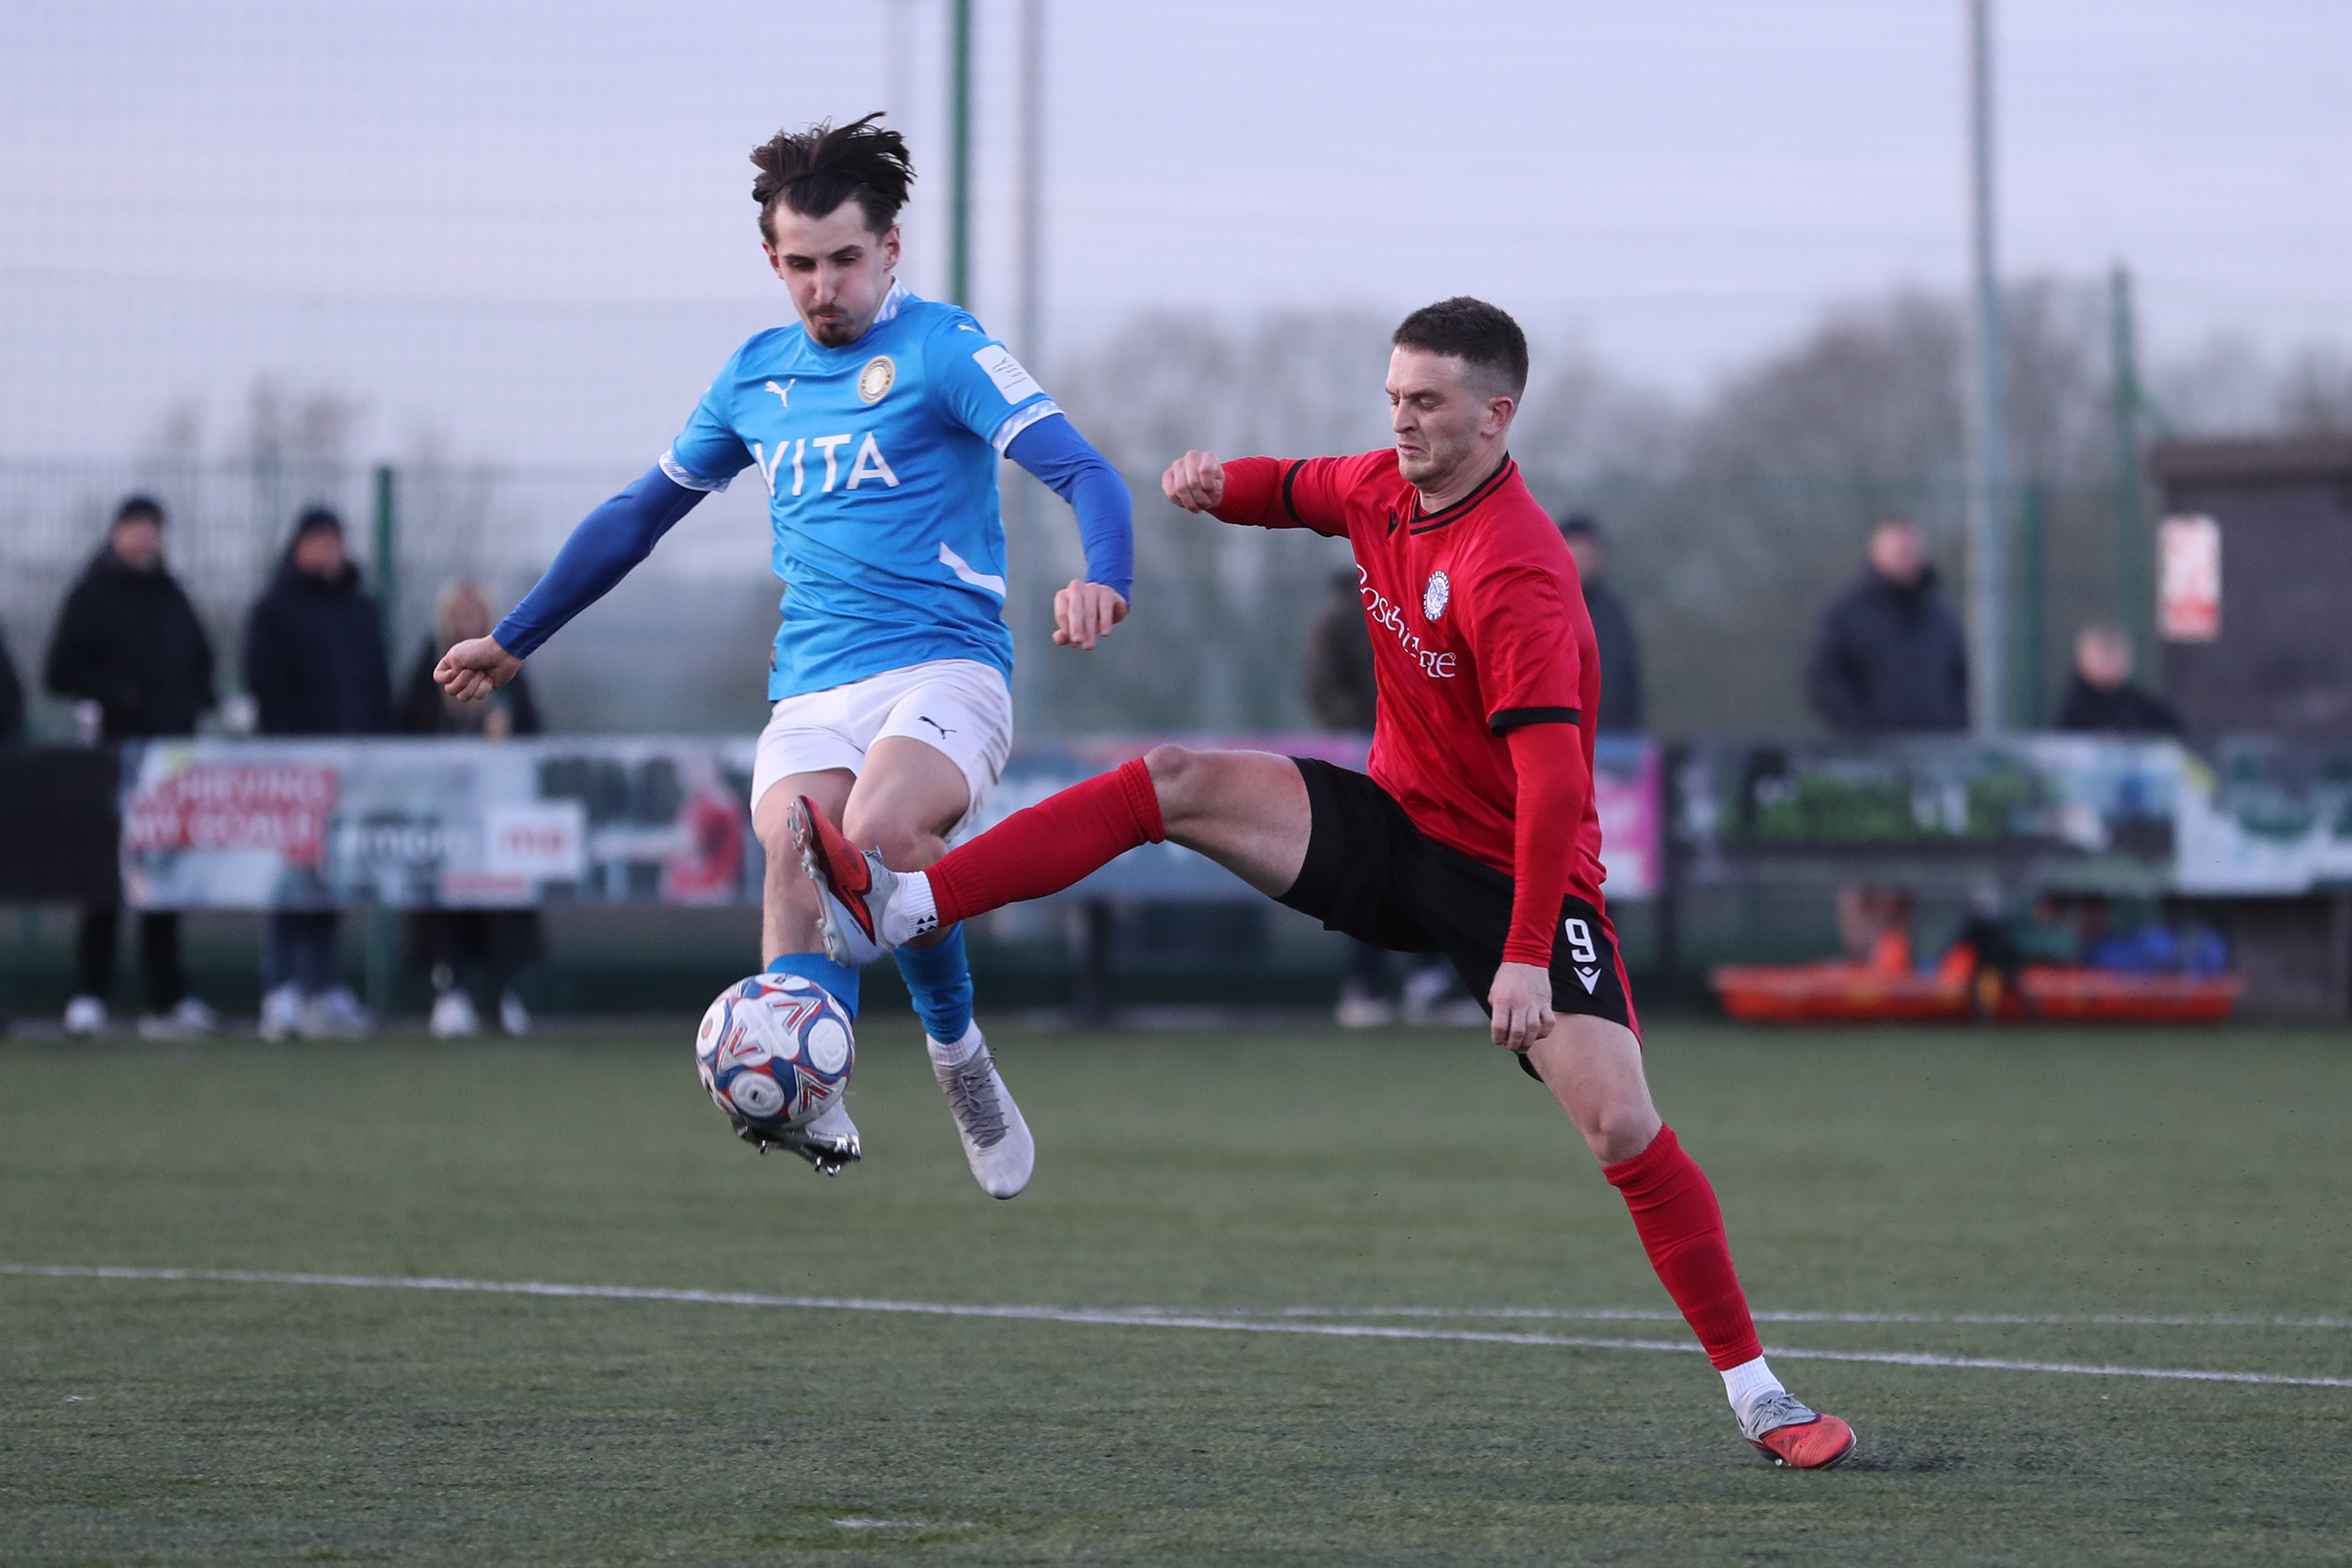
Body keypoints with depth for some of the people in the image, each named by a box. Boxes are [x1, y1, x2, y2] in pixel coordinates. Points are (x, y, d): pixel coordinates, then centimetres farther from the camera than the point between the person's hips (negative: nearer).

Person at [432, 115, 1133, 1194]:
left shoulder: (942, 350, 1)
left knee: (878, 829, -33)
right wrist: (515, 640, 34)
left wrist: (1102, 576, -32)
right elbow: (640, 512, 30)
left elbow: (1083, 472, -10)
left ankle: (957, 1048, -9)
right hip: (811, 692, 4)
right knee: (798, 854, -27)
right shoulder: (757, 375, 18)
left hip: (943, 668, -4)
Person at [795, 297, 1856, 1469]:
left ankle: (1756, 1394, -4)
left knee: (1622, 1128, -17)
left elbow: (1553, 780, -31)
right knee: (1176, 782, -13)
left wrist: (1527, 958, -35)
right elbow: (1302, 490, 23)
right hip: (1396, 826, 7)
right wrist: (1222, 486, 0)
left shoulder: (1517, 573, -26)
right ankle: (896, 911, -21)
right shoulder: (1387, 489, -1)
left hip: (1516, 876, -7)